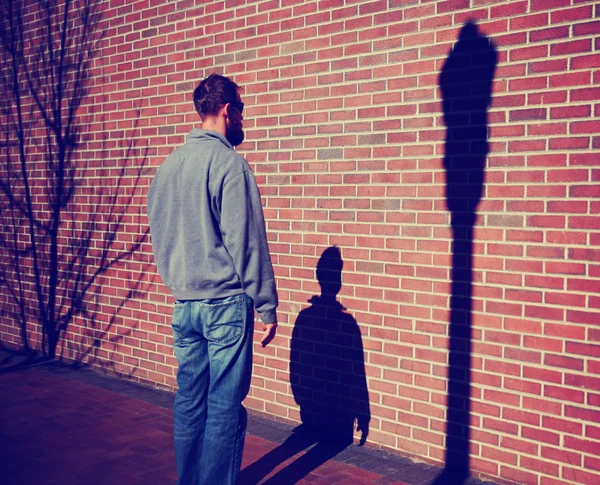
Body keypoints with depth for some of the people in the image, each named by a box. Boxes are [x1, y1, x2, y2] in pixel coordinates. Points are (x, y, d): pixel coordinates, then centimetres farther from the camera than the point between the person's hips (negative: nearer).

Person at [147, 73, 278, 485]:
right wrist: (267, 307, -8)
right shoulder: (228, 163, -13)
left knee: (189, 401, 15)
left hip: (183, 305, 7)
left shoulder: (169, 165, 9)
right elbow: (248, 243, -14)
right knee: (225, 407, 1)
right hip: (226, 303, -7)